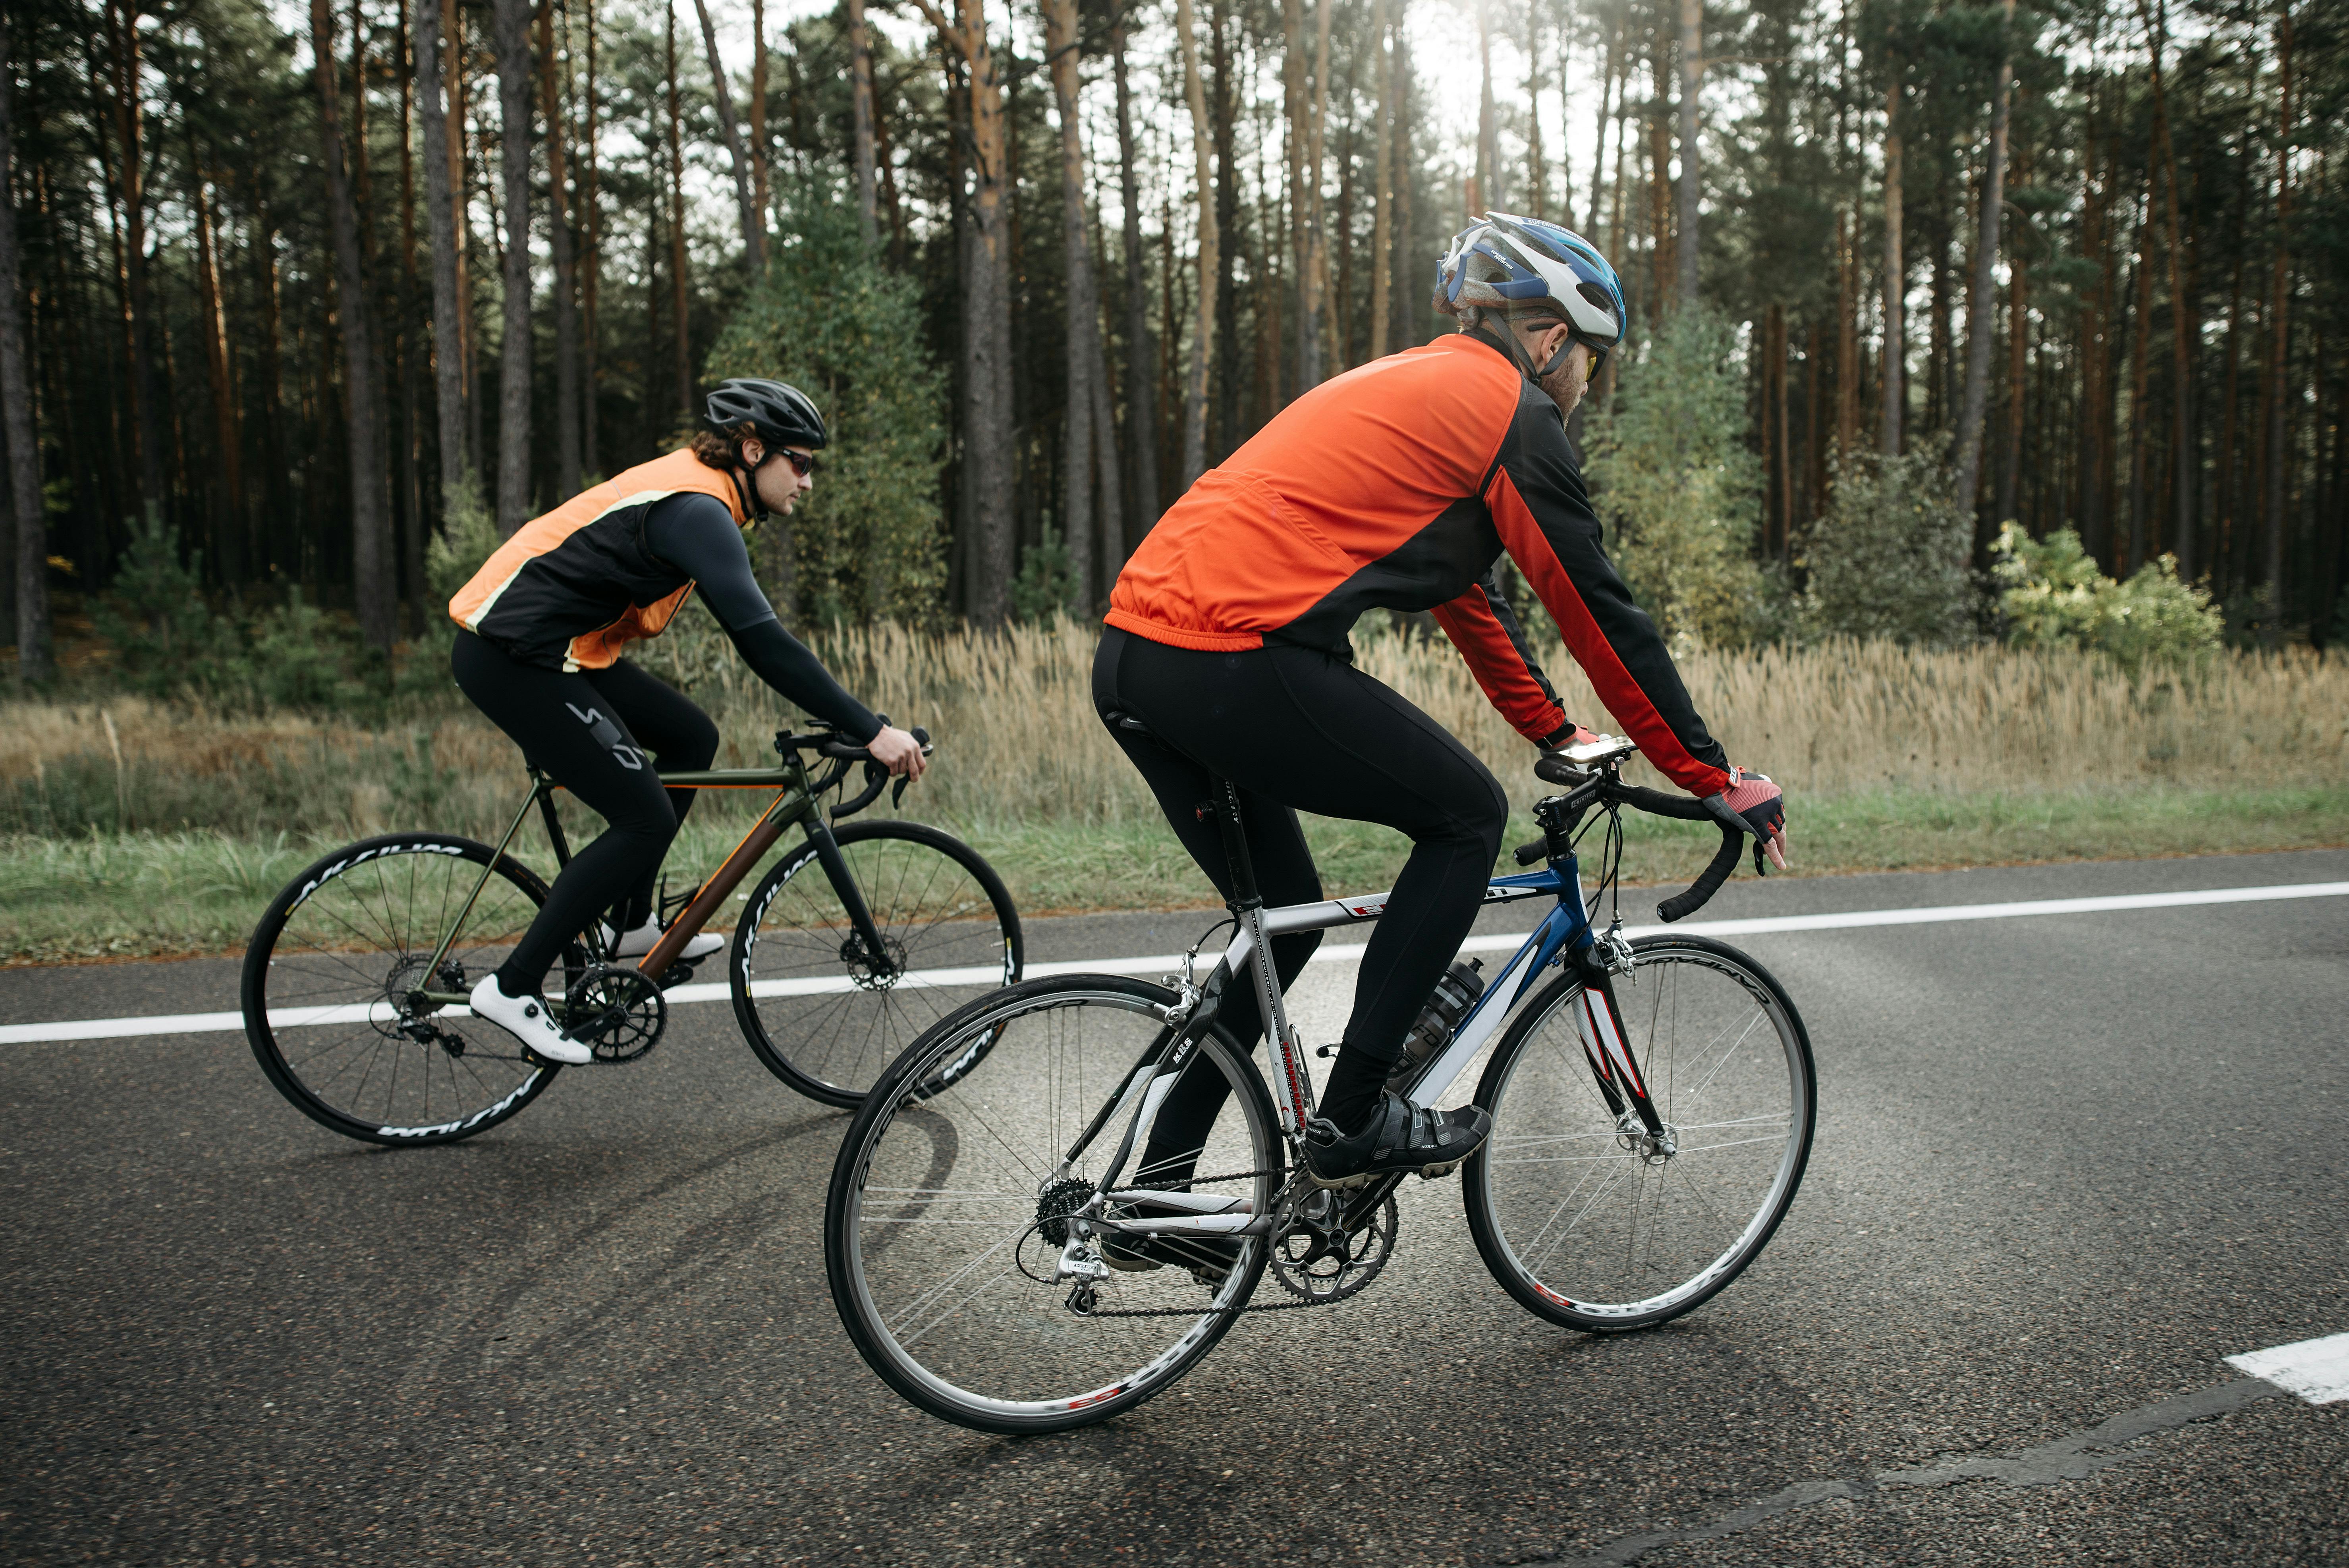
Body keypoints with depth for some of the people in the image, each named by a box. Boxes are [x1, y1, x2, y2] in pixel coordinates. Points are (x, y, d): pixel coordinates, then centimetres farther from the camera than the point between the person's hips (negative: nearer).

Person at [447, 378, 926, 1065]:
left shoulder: (702, 495, 11)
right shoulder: (697, 509, -20)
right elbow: (762, 641, -30)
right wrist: (871, 732, -31)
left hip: (555, 645, 10)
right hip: (510, 655, -10)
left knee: (691, 738, 14)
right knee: (646, 818, -10)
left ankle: (631, 924, 22)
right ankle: (512, 986, -2)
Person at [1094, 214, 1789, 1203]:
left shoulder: (1407, 388, 30)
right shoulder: (1508, 408, 2)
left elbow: (1465, 591, 36)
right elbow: (1598, 611, 2)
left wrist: (1559, 736, 42)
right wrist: (1716, 778, 11)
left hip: (1132, 658, 9)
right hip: (1234, 663, -9)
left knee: (1284, 915, 21)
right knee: (1468, 816, 8)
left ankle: (1154, 1195, 26)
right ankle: (1353, 1119, 9)